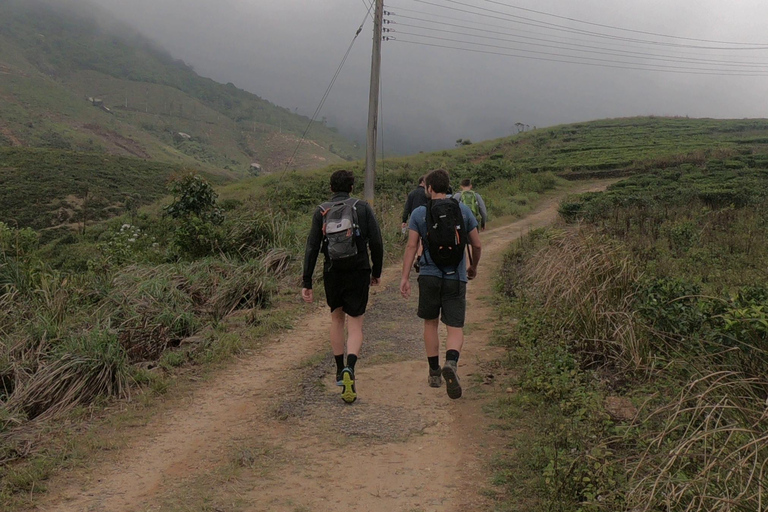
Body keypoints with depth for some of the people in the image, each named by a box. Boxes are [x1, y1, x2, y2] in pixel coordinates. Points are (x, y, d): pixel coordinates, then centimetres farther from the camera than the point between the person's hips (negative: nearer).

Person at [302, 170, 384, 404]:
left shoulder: (321, 211, 2)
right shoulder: (363, 208, 0)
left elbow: (311, 248, -2)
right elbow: (376, 243, -4)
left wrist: (307, 283, 0)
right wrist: (377, 271, 9)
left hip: (332, 273, 2)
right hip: (358, 272, -2)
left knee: (337, 318, 22)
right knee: (355, 325, 2)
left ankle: (340, 371, 29)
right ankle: (349, 369, -24)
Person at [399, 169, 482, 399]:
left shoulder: (419, 213, 0)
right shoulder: (463, 210, 3)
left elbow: (411, 246, -6)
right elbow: (477, 245, 7)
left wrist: (404, 277, -5)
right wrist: (473, 267, 24)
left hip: (429, 276, 0)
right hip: (456, 277, 0)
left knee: (430, 323, 17)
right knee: (455, 328, 1)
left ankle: (434, 373, 23)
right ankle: (451, 364, -26)